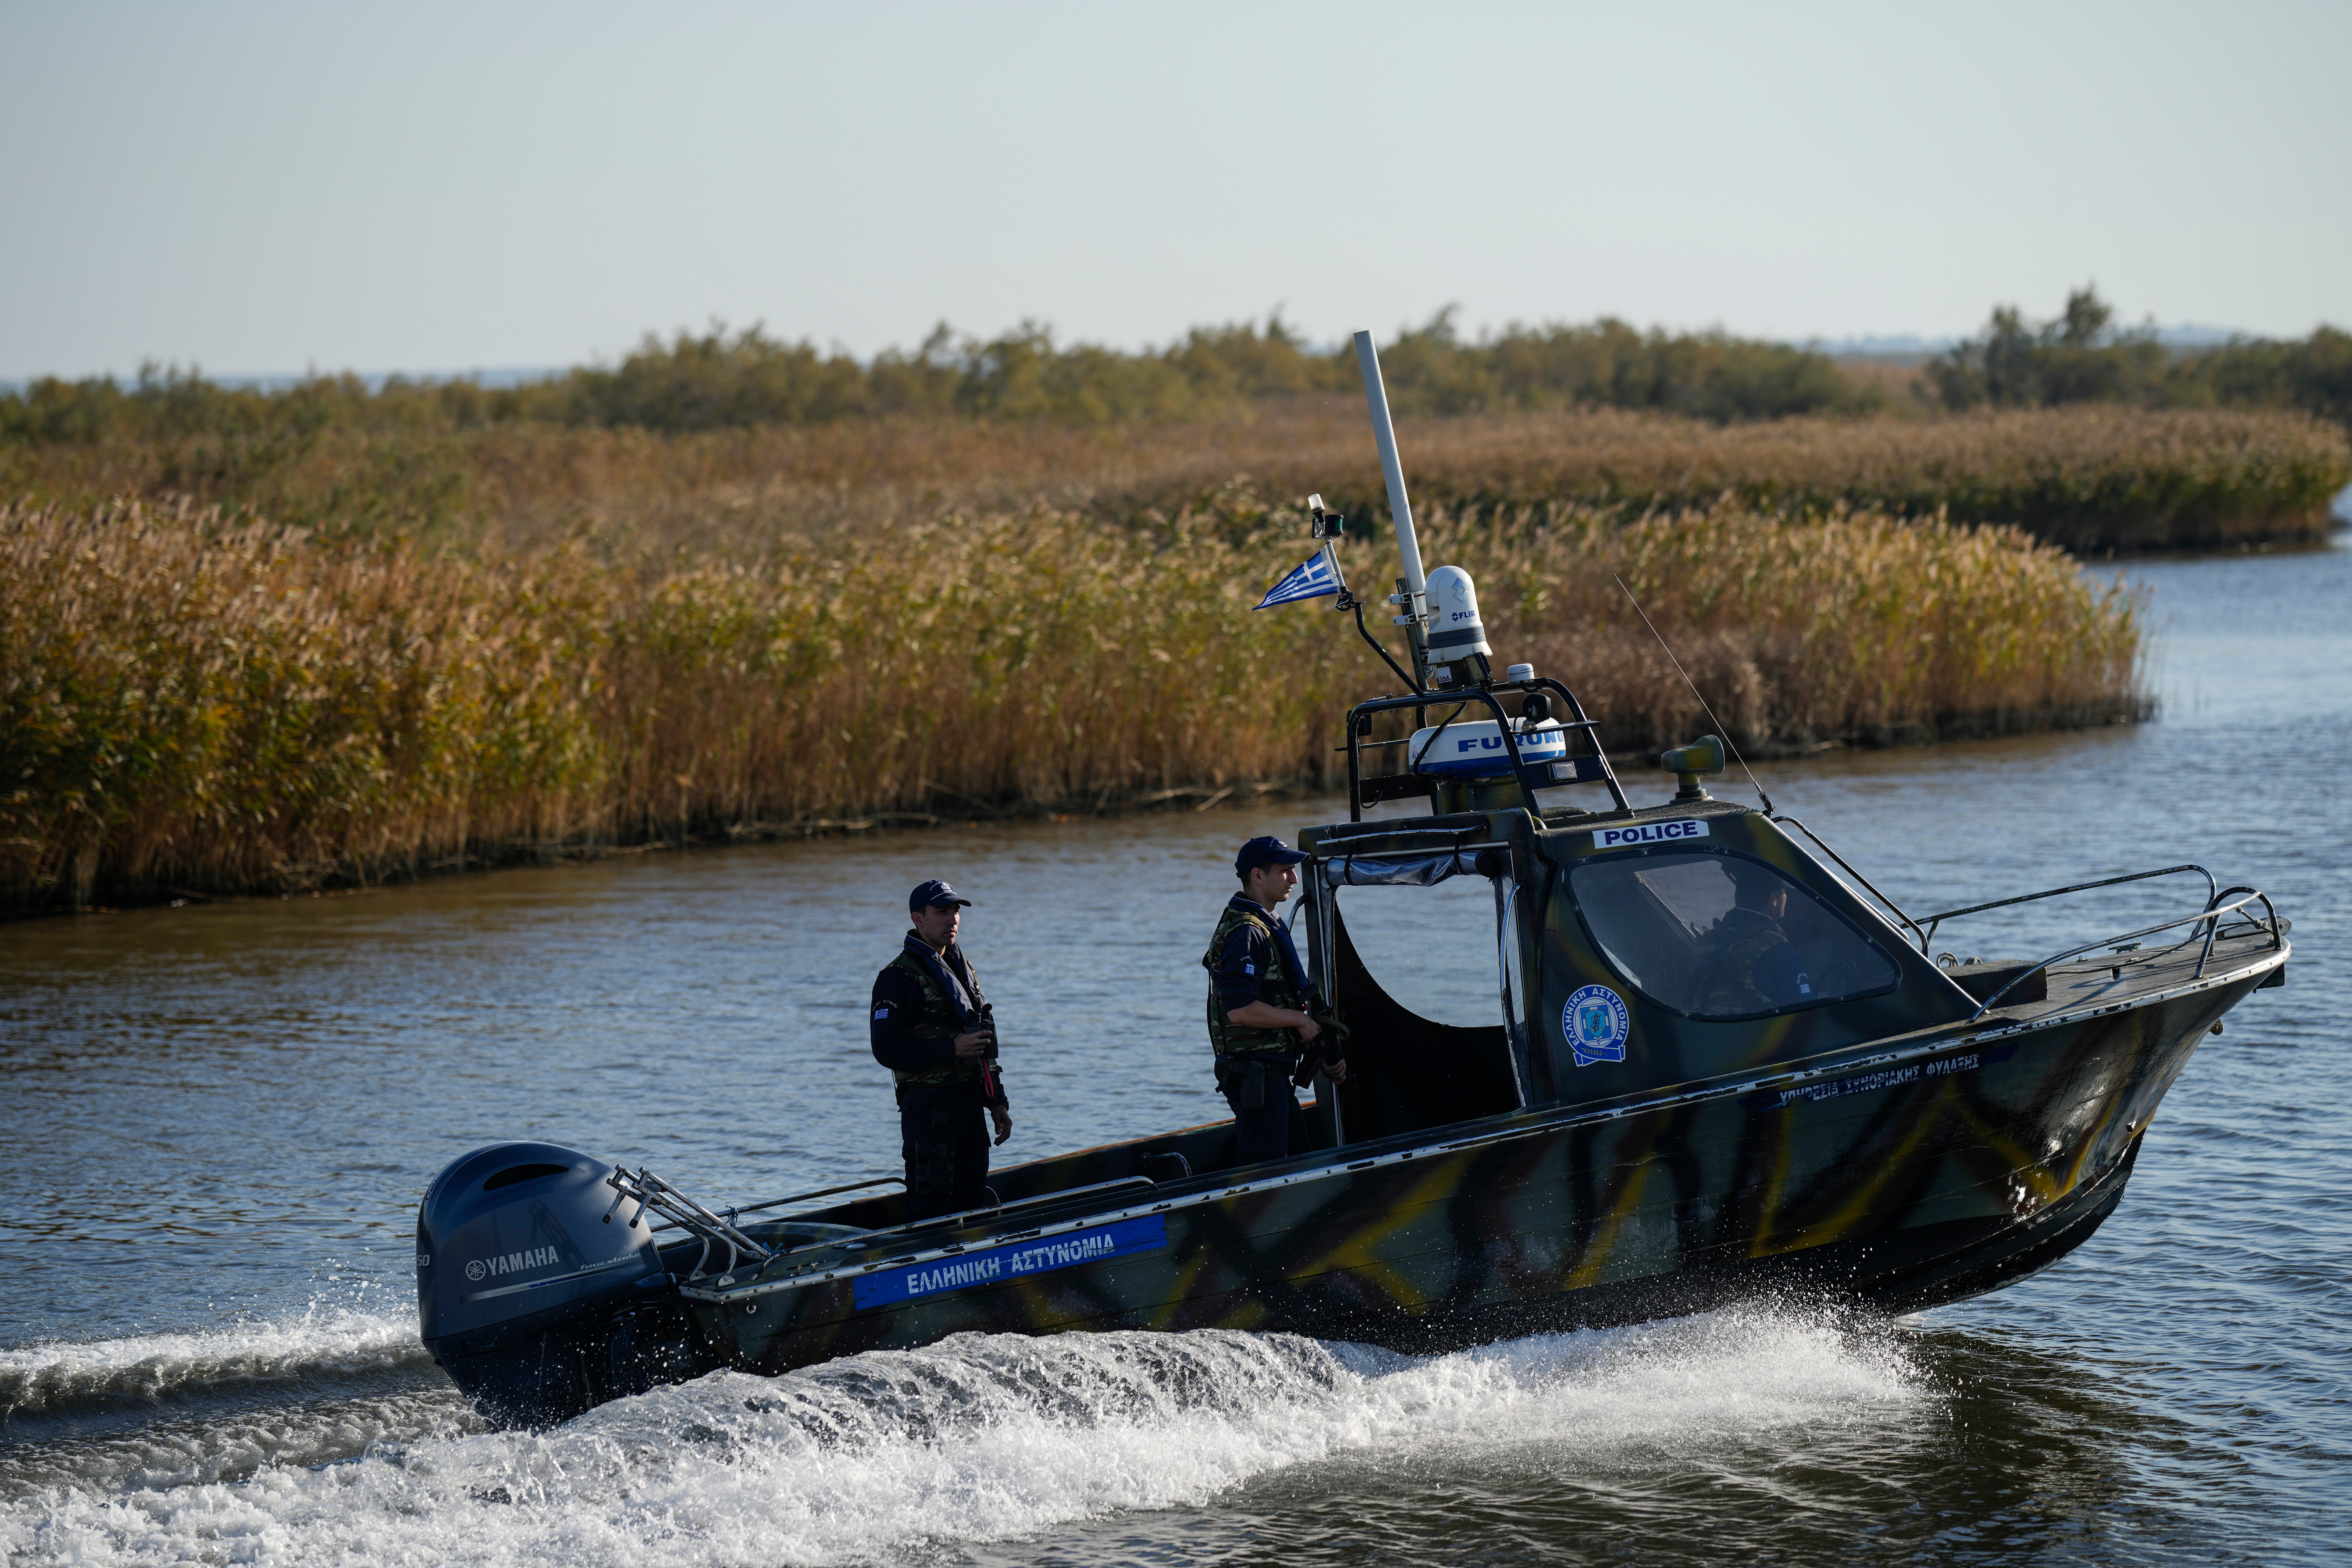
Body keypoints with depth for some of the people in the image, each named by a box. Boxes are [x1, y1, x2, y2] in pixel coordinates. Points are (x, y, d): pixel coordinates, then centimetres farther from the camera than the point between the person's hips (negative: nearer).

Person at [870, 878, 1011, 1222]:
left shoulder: (962, 968, 18)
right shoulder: (900, 977, -8)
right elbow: (887, 1048, -17)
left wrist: (998, 1103, 16)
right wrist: (952, 1049, -20)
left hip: (970, 1106, 8)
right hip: (929, 1110, -8)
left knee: (972, 1204, 9)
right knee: (931, 1208, -9)